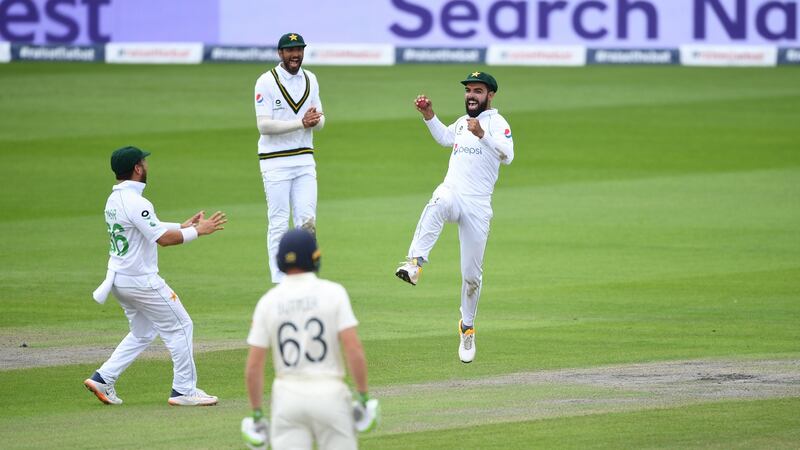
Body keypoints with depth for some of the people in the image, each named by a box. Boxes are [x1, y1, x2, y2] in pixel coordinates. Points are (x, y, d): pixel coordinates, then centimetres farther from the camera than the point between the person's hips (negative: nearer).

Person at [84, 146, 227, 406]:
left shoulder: (113, 200, 10)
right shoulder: (135, 203, -21)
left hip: (119, 279, 9)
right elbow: (163, 238, -23)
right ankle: (183, 390, 3)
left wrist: (183, 226, 16)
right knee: (179, 327, 1)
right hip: (142, 281, -9)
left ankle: (103, 378, 13)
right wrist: (198, 231, -14)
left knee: (142, 333, 20)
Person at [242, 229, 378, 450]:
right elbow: (353, 349, -13)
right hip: (329, 393, -2)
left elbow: (253, 365, 0)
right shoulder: (333, 292, -5)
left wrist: (257, 415, 7)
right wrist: (363, 398, -4)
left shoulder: (268, 301, 2)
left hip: (287, 398, 2)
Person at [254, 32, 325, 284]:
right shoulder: (267, 82, -8)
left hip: (304, 159, 5)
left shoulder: (310, 80, 10)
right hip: (275, 160, -5)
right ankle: (279, 282, 0)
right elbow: (264, 125, -16)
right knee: (279, 223, -3)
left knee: (307, 221, 1)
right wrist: (301, 123, -24)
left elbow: (320, 122, 12)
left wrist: (315, 120, -13)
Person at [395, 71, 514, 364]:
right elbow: (444, 137, 43)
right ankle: (415, 263, -53)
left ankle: (467, 327, 21)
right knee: (437, 206, -37)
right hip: (451, 192, 3)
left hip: (477, 206, -3)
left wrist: (482, 135, -33)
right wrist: (429, 115, 27)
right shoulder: (463, 122, 19)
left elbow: (507, 155, -20)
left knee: (472, 273, 1)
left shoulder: (496, 122, -2)